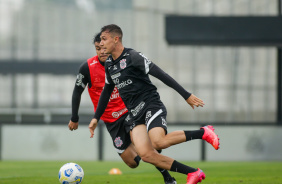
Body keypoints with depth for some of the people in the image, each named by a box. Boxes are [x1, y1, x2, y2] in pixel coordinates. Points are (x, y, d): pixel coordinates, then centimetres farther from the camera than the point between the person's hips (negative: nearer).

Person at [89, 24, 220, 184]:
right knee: (145, 154, -16)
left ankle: (203, 133, -12)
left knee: (158, 142, -32)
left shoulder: (133, 57, -10)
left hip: (151, 105, -7)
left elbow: (161, 75, -14)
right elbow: (107, 91, 28)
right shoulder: (109, 64, 14)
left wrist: (186, 95, -18)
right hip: (134, 114, 7)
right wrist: (96, 118, 26)